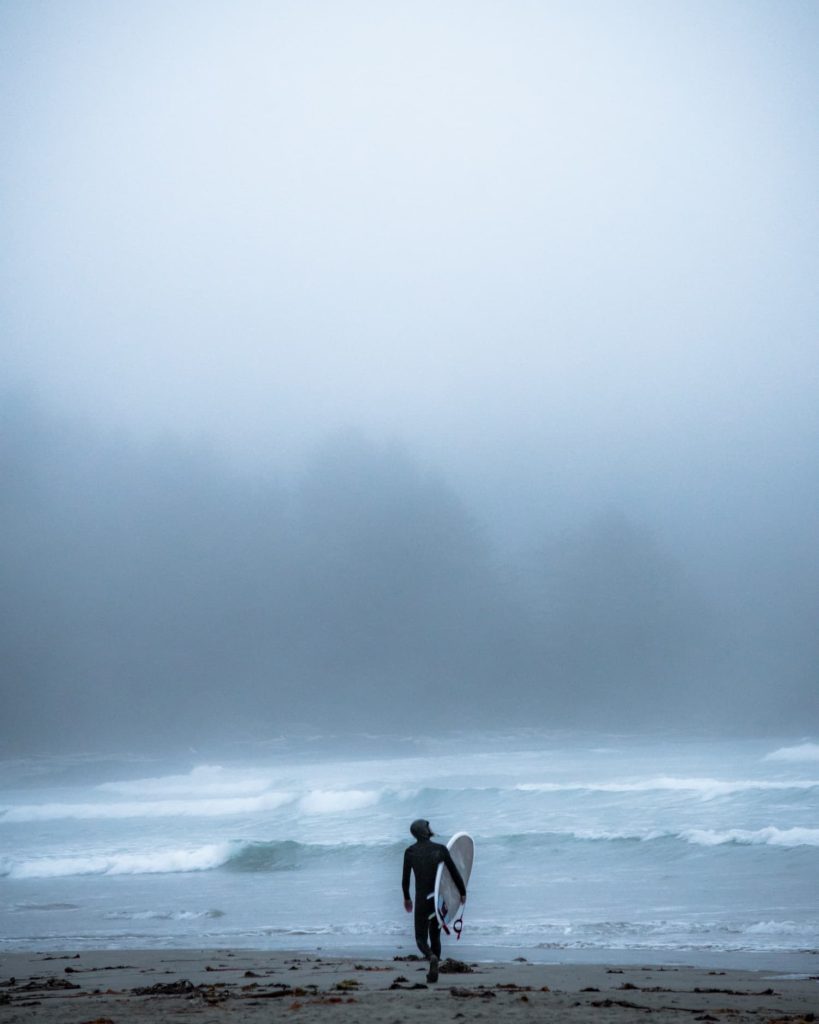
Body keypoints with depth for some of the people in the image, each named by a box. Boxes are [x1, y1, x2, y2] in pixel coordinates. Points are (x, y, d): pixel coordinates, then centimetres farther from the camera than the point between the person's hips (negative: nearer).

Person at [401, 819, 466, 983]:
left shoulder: (410, 851, -3)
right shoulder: (441, 849, -5)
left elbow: (405, 879, 1)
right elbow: (455, 873, -4)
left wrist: (406, 898, 19)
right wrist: (463, 893, 13)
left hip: (422, 900, -1)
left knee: (421, 939, 6)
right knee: (435, 935, 21)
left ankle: (432, 957, -27)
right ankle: (433, 973, 17)